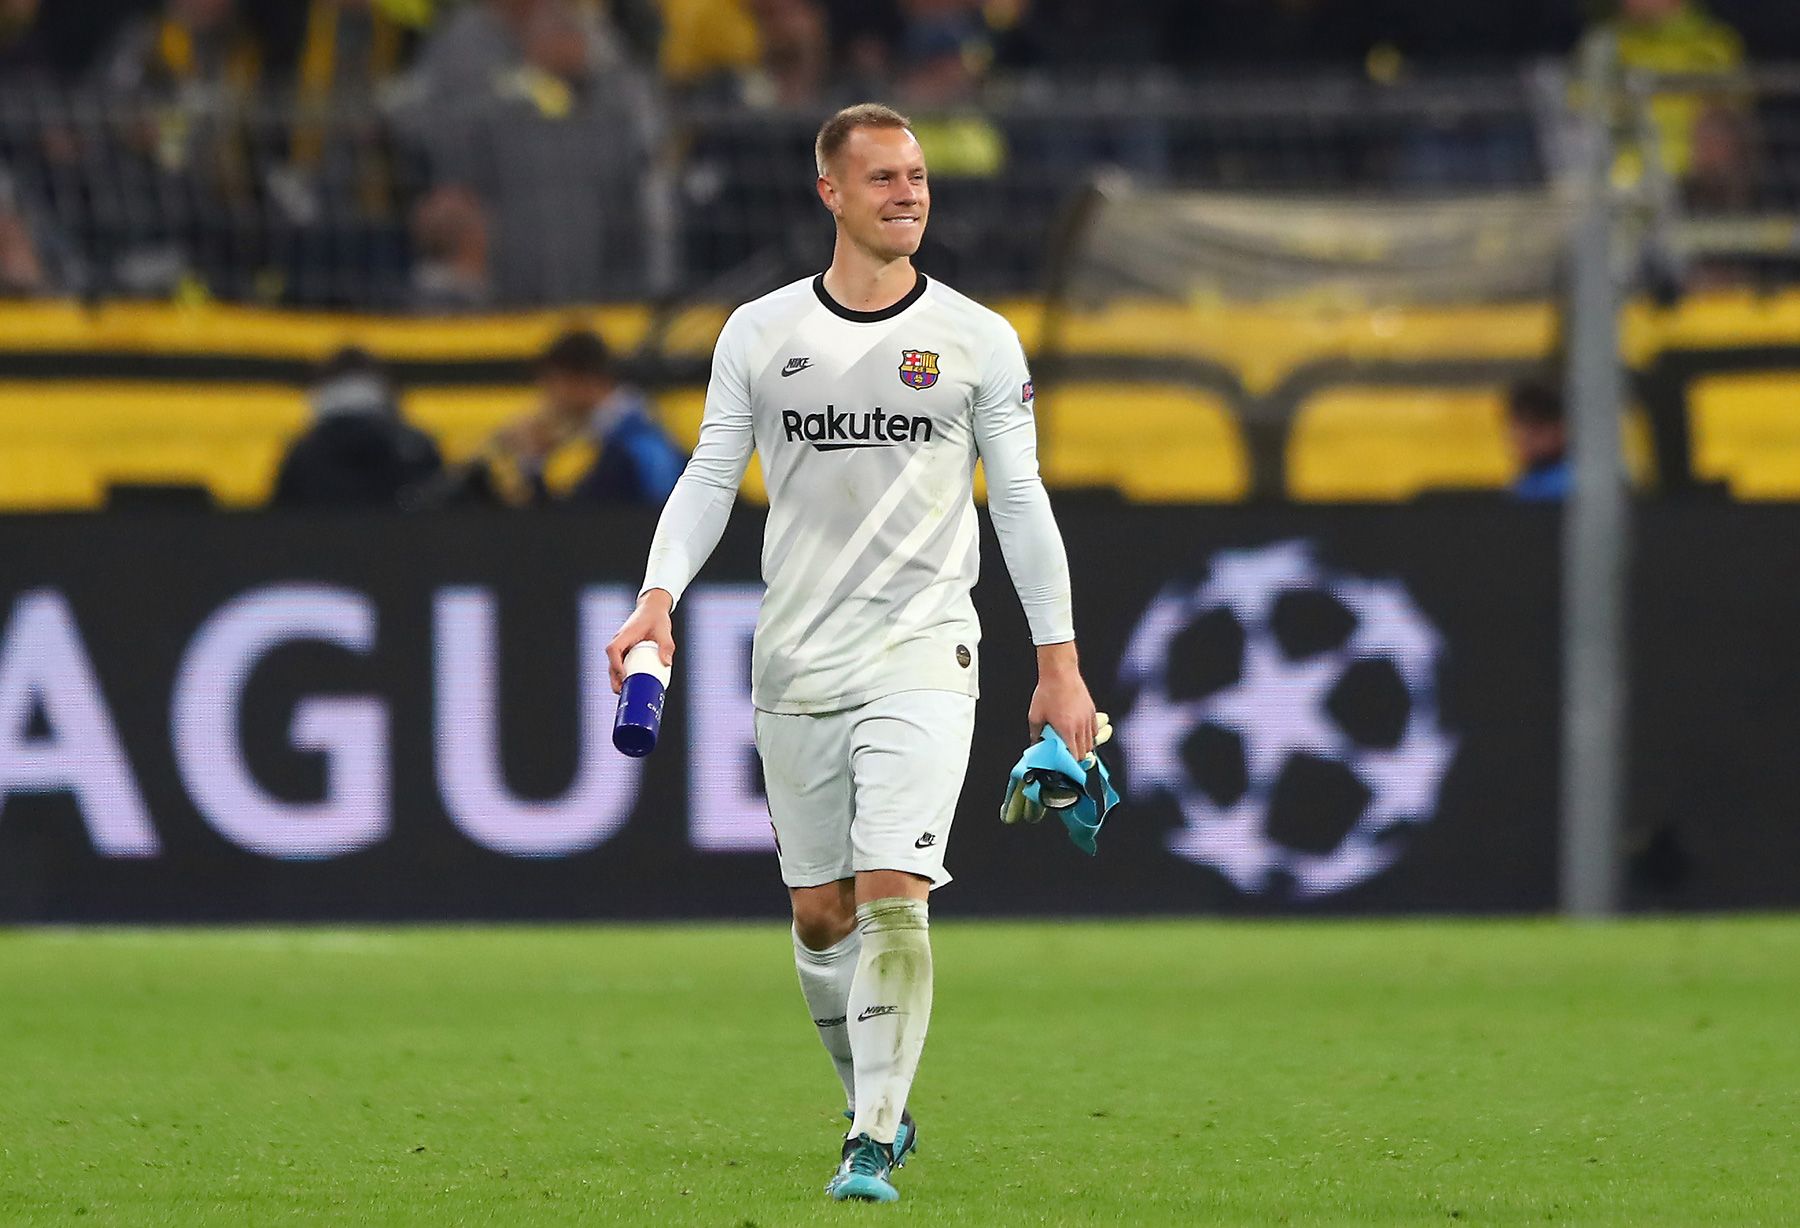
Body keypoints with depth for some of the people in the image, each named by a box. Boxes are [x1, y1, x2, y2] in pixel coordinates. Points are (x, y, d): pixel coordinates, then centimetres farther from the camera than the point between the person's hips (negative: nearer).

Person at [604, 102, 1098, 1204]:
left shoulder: (979, 340, 2)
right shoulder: (760, 333, 6)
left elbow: (1021, 502, 5)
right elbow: (712, 476, 7)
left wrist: (1060, 662, 2)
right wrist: (660, 596, -9)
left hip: (923, 657, -3)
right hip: (795, 660, 3)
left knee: (891, 896, -16)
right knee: (820, 914, 8)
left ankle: (874, 1148, -13)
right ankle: (877, 1107, 28)